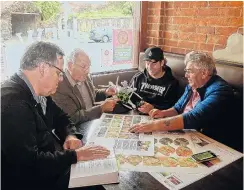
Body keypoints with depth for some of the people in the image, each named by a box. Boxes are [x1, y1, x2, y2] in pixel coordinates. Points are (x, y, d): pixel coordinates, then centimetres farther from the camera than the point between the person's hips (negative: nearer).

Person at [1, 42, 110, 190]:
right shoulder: (13, 102, -29)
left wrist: (71, 135, -6)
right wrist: (75, 155, -22)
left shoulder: (38, 92, 1)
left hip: (51, 165, 8)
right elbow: (28, 162, -31)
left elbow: (60, 118, 15)